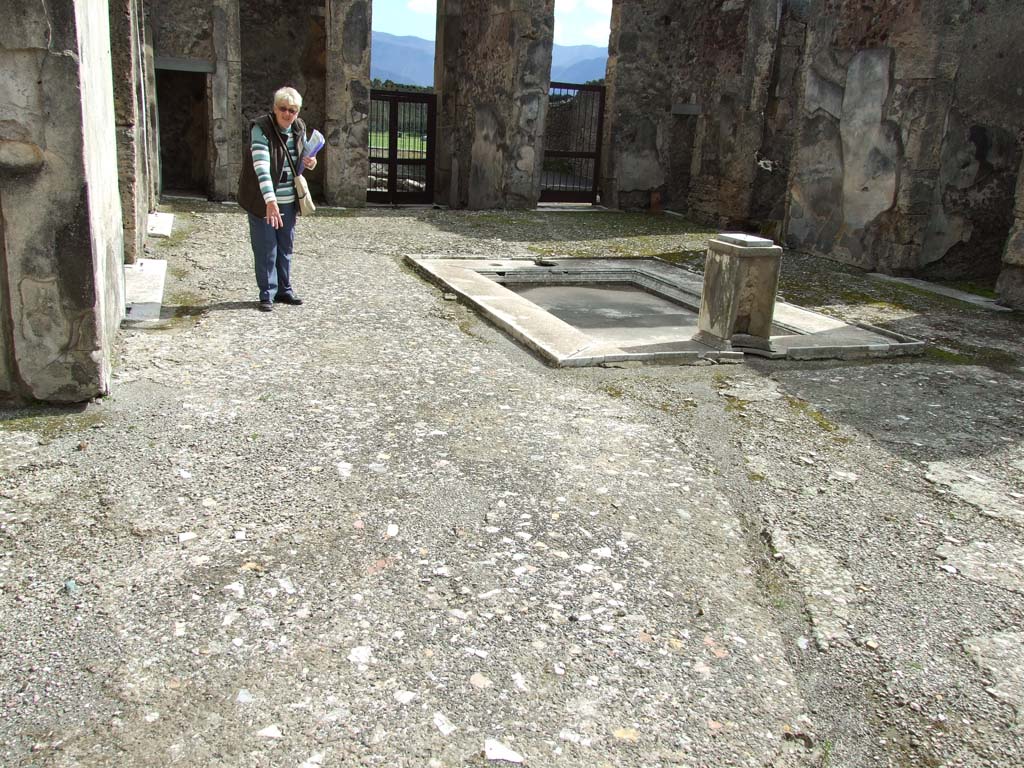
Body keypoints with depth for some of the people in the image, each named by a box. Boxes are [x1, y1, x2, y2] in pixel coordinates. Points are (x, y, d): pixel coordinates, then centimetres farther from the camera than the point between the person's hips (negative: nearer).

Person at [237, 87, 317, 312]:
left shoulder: (299, 128, 3)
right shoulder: (261, 129, -17)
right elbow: (261, 166, -28)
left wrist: (308, 162, -4)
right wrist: (270, 201, -39)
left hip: (288, 200, 6)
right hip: (263, 200, -6)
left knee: (286, 247, 14)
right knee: (266, 249, -2)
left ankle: (284, 290, 26)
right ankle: (267, 294, 7)